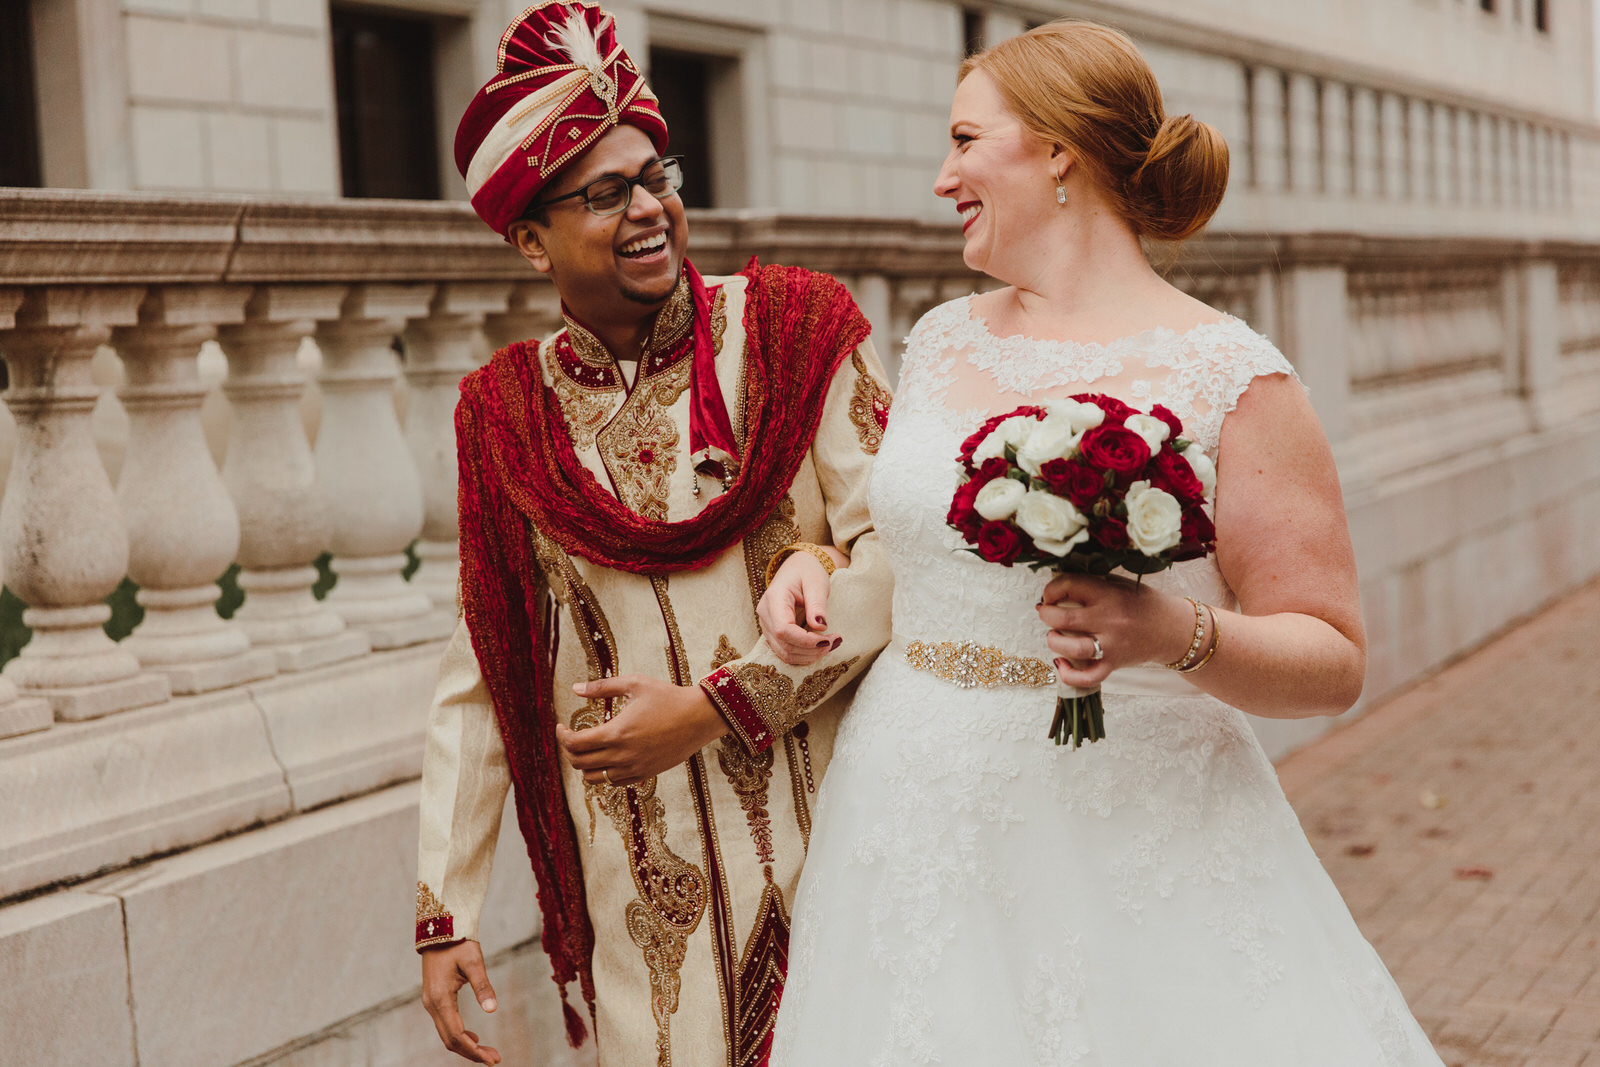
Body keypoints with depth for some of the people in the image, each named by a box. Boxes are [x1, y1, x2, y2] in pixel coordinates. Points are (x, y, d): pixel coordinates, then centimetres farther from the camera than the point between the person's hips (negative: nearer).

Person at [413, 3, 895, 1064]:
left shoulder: (795, 329, -3)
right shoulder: (505, 412, 4)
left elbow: (894, 550, -9)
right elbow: (480, 677, 7)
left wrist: (715, 707, -13)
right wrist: (444, 910, 4)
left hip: (817, 828, -1)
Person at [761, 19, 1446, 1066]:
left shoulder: (1234, 380, -9)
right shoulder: (942, 341, 9)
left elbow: (1336, 662, -9)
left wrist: (1180, 637, -26)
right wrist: (819, 565, 5)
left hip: (1135, 842, -5)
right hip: (919, 837, 5)